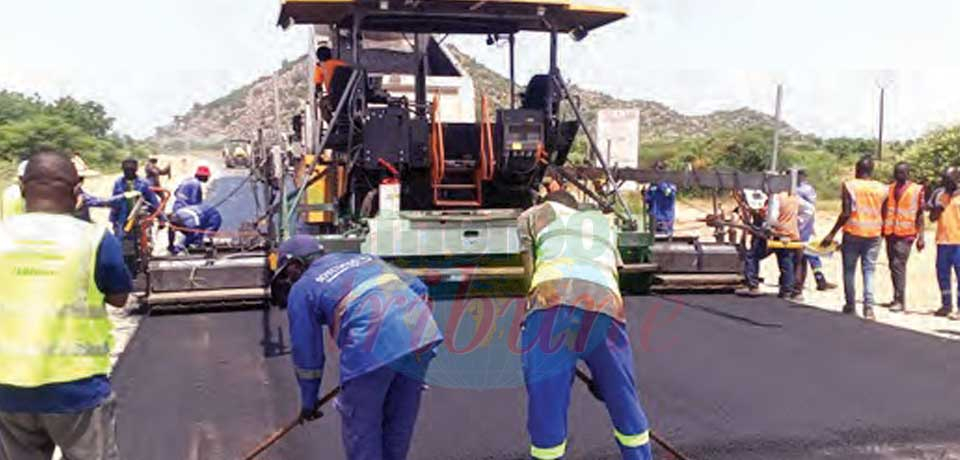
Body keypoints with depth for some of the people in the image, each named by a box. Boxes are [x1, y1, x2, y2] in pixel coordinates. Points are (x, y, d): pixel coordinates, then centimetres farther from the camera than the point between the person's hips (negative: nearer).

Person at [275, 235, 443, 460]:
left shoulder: (302, 288, 15)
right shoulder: (364, 258, 31)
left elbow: (306, 351, 17)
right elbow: (418, 289, 26)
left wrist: (308, 402, 28)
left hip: (373, 346, -6)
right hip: (422, 332, 6)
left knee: (361, 426, 12)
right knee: (400, 422, 20)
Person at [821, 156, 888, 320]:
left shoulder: (849, 186, -6)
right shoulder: (882, 189, 5)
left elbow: (846, 213, -12)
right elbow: (884, 216, 6)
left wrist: (832, 234, -8)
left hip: (853, 232, -3)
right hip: (873, 234, 3)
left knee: (849, 270, 10)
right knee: (869, 271, 4)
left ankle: (850, 306, 15)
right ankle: (868, 307, -7)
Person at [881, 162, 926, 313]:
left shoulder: (916, 190, -2)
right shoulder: (889, 189, 12)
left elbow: (920, 215, -1)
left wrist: (921, 236, -5)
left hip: (906, 234, -5)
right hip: (890, 232, 6)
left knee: (898, 265, -14)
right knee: (893, 265, 10)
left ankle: (900, 300, -11)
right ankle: (897, 298, 20)